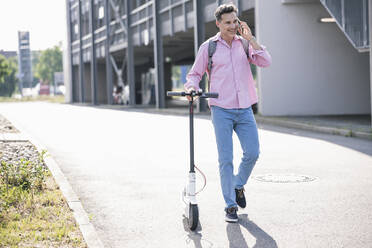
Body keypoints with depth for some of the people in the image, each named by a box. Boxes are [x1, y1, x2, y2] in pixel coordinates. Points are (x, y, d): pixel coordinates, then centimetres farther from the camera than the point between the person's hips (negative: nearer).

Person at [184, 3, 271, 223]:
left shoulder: (245, 43, 8)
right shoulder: (208, 47, 2)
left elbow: (266, 62, -4)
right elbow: (195, 74, 9)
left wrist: (250, 38, -10)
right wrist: (192, 86, -13)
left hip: (245, 109, 3)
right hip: (222, 110, -2)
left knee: (253, 153, -3)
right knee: (226, 159, -3)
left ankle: (238, 185, 27)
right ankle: (230, 206, 6)